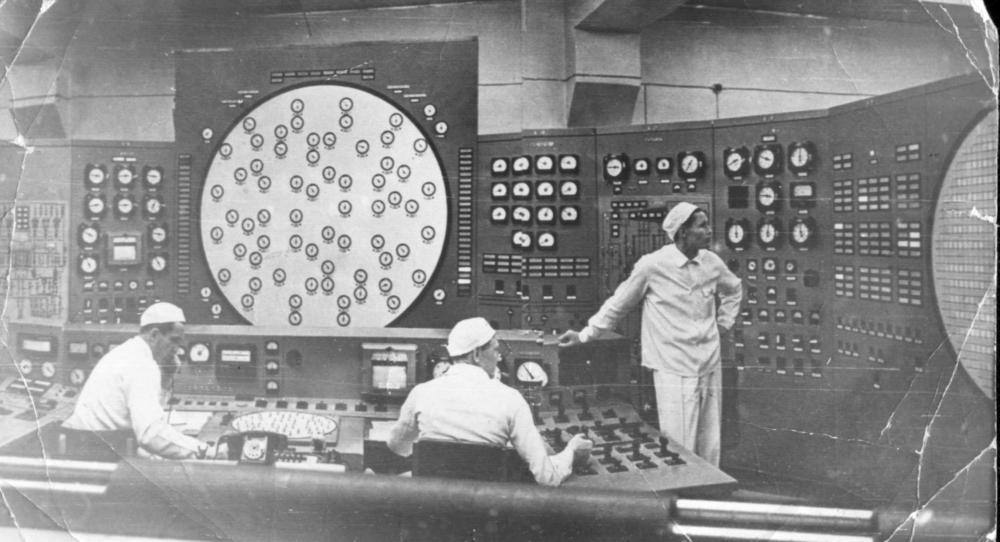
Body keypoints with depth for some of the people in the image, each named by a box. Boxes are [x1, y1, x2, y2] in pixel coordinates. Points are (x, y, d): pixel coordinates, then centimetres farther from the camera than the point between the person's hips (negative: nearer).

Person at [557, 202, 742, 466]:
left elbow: (734, 290, 24)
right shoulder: (652, 265, -12)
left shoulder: (712, 262, 2)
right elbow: (619, 303, 0)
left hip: (710, 366, 5)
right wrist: (585, 334, 2)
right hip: (674, 370, -5)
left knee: (710, 445, 12)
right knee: (679, 447, -3)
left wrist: (723, 323, 15)